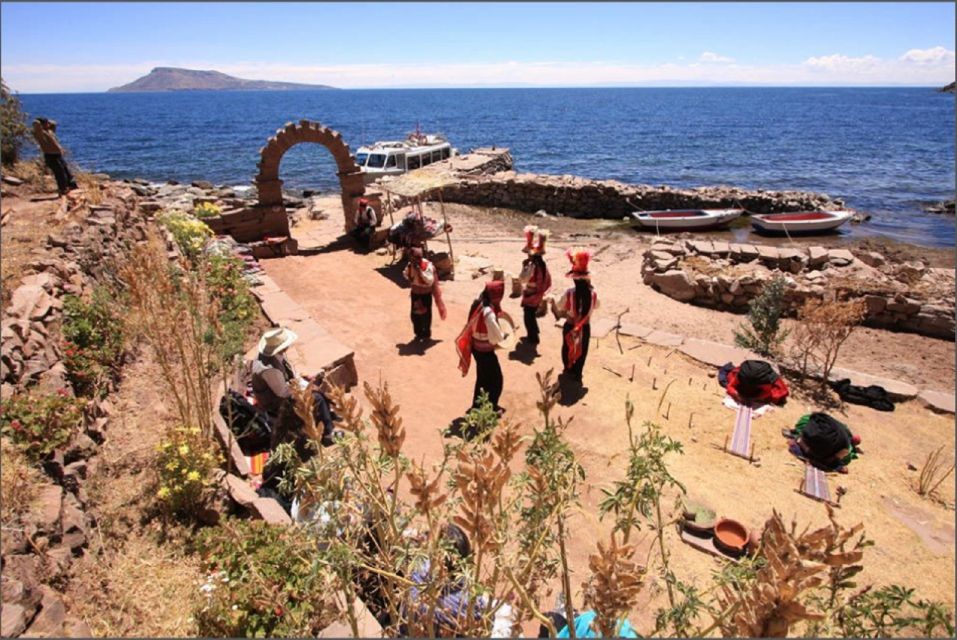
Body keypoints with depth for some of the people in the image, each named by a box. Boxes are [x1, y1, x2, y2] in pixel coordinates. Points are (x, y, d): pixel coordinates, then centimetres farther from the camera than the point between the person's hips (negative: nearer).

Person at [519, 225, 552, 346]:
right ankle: (532, 335, 37)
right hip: (537, 297, 9)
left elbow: (523, 279, -30)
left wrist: (525, 266, -23)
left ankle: (533, 338, 15)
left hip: (530, 297, -9)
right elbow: (548, 281, 9)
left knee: (529, 318, 6)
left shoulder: (532, 265, -26)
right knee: (532, 316, 24)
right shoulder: (543, 264, 2)